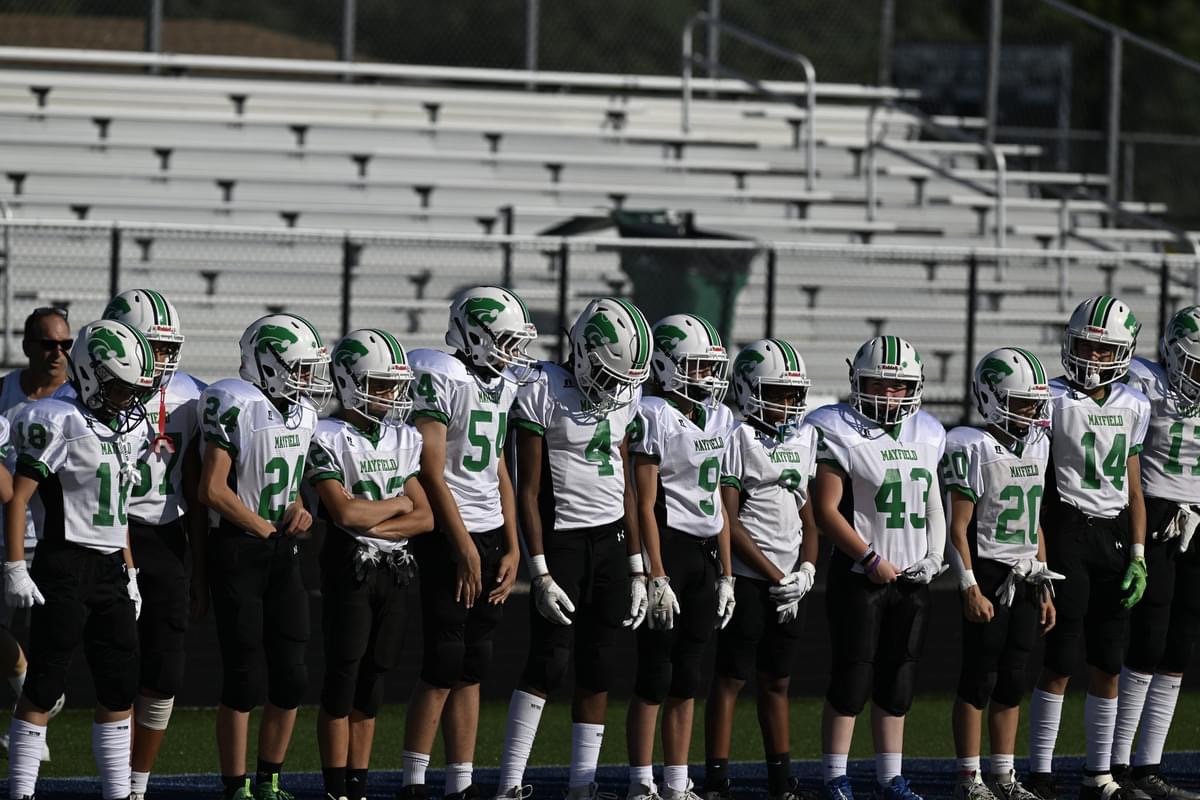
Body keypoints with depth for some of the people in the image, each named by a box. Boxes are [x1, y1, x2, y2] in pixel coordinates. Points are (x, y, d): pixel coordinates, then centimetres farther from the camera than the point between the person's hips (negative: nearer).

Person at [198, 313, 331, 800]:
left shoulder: (303, 412, 9)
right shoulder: (236, 406, -15)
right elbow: (213, 490, -18)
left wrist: (297, 508, 0)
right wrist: (266, 528, -9)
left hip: (282, 550, 7)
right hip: (236, 550, -7)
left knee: (291, 676, 5)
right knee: (243, 678, -5)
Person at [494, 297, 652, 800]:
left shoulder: (623, 397, 8)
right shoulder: (544, 392, -11)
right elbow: (528, 491, -10)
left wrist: (637, 569, 13)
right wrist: (541, 573, -14)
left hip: (612, 539, 6)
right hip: (562, 538, -6)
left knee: (599, 668, 4)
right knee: (549, 663, -10)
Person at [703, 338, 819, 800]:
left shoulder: (803, 439, 12)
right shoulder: (737, 438, -8)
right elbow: (729, 524, -11)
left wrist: (805, 570, -1)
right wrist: (776, 576, -11)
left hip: (789, 583, 6)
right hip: (747, 577, -6)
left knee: (776, 681, 12)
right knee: (731, 678, -3)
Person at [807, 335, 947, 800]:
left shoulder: (926, 435, 10)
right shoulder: (839, 433, -8)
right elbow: (826, 510, -11)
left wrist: (934, 554, 3)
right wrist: (871, 559, -14)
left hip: (912, 579, 5)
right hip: (858, 575, -5)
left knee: (897, 683, 9)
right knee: (852, 679, -4)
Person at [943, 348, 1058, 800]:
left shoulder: (1036, 447, 11)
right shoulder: (973, 449, -11)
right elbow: (958, 528, -12)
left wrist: (1045, 590, 17)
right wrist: (971, 588, -17)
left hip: (1025, 579, 7)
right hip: (987, 575, -7)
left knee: (1012, 682, 9)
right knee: (980, 680, -2)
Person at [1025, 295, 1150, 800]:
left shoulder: (1132, 407, 8)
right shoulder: (1054, 401, -6)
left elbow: (1133, 488, 13)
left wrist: (1138, 556, 6)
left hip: (1116, 533, 5)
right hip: (1067, 529, -5)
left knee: (1107, 664, 6)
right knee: (1060, 662, -5)